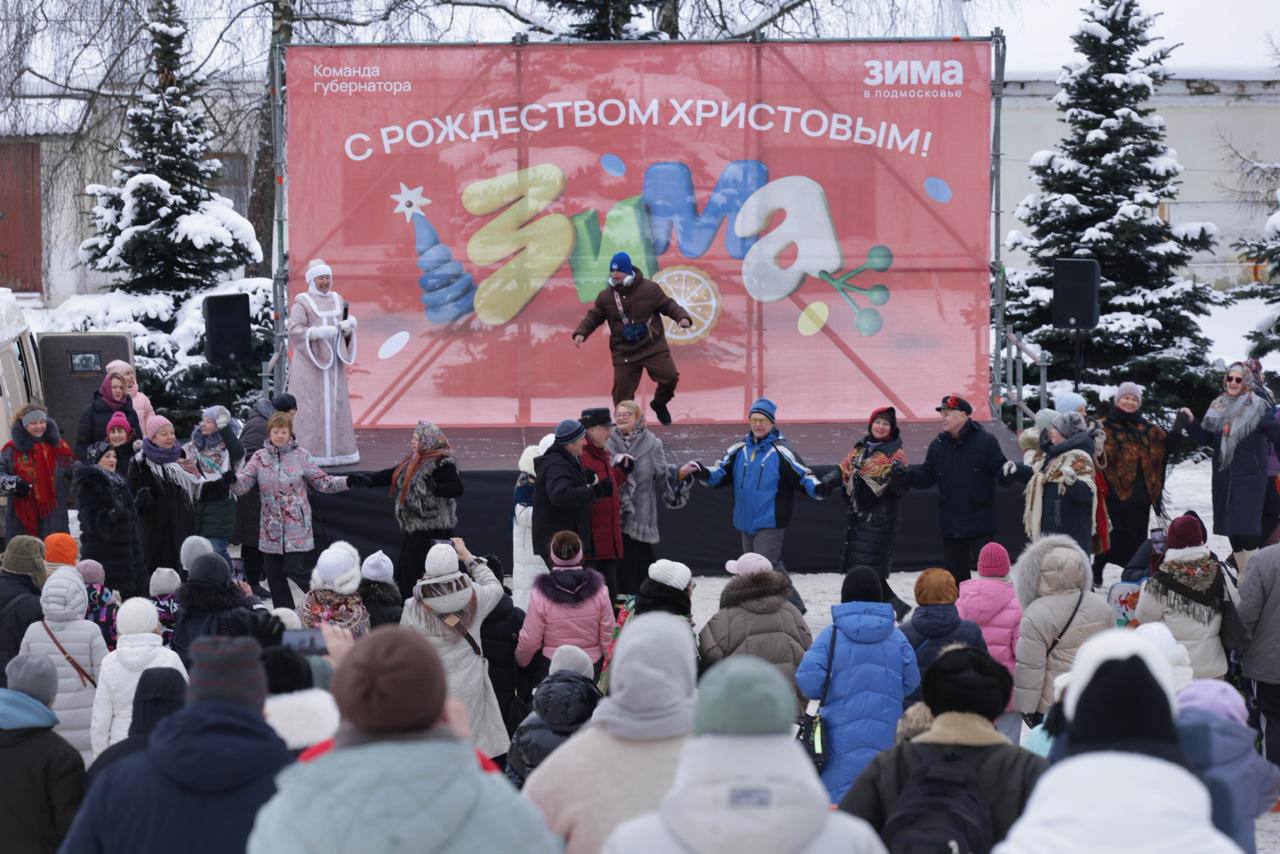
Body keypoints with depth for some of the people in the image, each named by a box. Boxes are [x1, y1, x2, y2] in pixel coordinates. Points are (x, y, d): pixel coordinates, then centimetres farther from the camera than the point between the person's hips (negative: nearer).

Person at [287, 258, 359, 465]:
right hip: (310, 361, -6)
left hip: (332, 362, 6)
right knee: (311, 406, -8)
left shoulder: (337, 300, 11)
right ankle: (308, 453, -6)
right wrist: (319, 332, -27)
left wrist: (349, 326, -9)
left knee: (334, 405, 5)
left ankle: (335, 449, 9)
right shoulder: (301, 302, -6)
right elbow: (294, 331, -15)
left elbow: (344, 331, 14)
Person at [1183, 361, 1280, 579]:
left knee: (1246, 528, -14)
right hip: (1223, 477, 6)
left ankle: (1252, 577, -10)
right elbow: (1206, 438, 18)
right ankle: (1242, 575, 22)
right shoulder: (1218, 407, 12)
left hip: (1249, 477, -6)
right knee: (1230, 528, 11)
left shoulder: (1258, 407, -5)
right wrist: (1190, 422, 7)